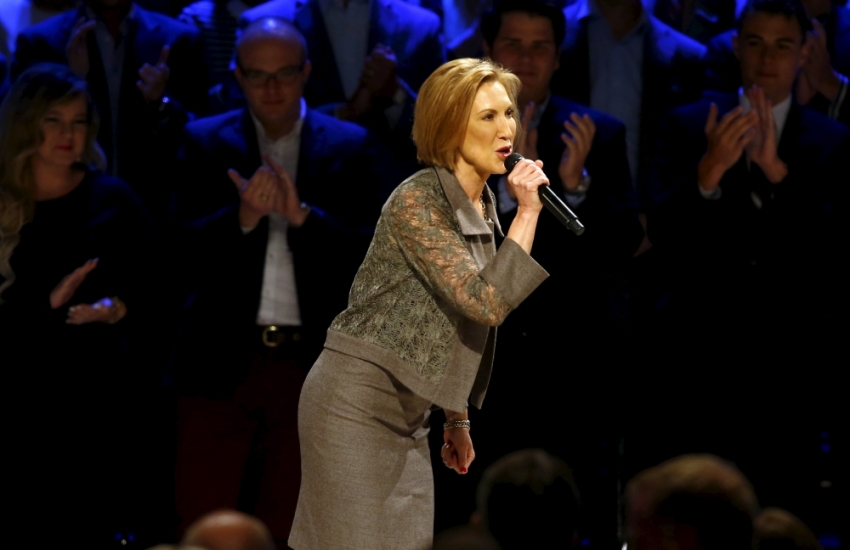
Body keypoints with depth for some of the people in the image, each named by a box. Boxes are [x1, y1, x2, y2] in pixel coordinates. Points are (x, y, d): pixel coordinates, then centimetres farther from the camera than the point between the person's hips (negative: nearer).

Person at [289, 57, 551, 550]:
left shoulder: (483, 207, 9)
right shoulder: (416, 203, -17)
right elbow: (486, 303, -25)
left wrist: (458, 420, 19)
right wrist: (529, 213, -22)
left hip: (407, 413, 8)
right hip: (356, 402, -8)